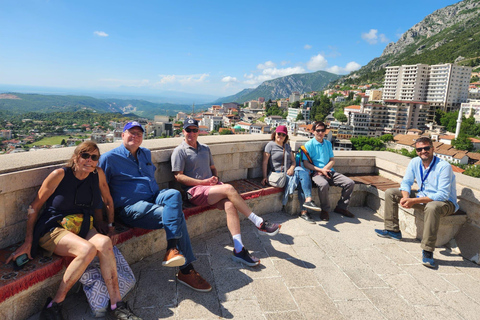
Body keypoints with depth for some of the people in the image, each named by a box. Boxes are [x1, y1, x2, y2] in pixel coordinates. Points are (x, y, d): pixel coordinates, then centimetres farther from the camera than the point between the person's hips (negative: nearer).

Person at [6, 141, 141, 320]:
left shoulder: (97, 174, 1)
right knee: (87, 249, -33)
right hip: (53, 230, -4)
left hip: (82, 229, 4)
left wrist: (109, 225, 14)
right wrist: (28, 242, -7)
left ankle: (116, 305, -25)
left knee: (104, 243, -29)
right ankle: (54, 305, -15)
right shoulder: (60, 175, -10)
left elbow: (108, 201, 15)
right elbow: (34, 207, -5)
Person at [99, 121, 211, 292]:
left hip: (153, 198, 6)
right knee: (177, 215, -28)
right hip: (132, 207, -6)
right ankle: (186, 270, -24)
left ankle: (172, 250, -35)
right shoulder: (109, 158, 0)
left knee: (173, 194, -31)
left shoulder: (146, 153, 21)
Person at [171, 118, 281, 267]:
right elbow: (179, 176, -7)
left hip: (211, 186, 6)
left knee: (229, 204, -26)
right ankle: (259, 223, -22)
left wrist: (215, 178, 5)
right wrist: (204, 182, -13)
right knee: (229, 189, -29)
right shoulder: (180, 151, 1)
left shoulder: (205, 149, 22)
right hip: (195, 190, -6)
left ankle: (238, 249, -30)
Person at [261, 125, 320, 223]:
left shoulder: (287, 146, 23)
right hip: (278, 174, -5)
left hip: (290, 171, 5)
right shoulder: (270, 145, 5)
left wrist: (292, 168, -6)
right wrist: (265, 177, -10)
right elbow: (265, 162, -1)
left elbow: (294, 161, 17)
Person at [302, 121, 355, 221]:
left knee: (350, 183, -13)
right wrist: (320, 170, -15)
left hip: (330, 171, 6)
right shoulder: (309, 145, 1)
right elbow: (306, 163, -5)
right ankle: (325, 210, -14)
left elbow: (332, 160, 13)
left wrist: (324, 169, -7)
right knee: (323, 184, -38)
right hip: (317, 172, -6)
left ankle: (341, 207, 6)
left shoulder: (328, 143, 18)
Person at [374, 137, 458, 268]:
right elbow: (406, 182, 3)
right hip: (422, 196, 7)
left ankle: (427, 251, -33)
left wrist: (414, 201, -35)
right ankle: (393, 230, 6)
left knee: (432, 207, -43)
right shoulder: (415, 162, -4)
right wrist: (405, 197, -20)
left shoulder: (444, 166, -23)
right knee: (390, 193, 0)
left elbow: (443, 195, -29)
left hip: (445, 202, -7)